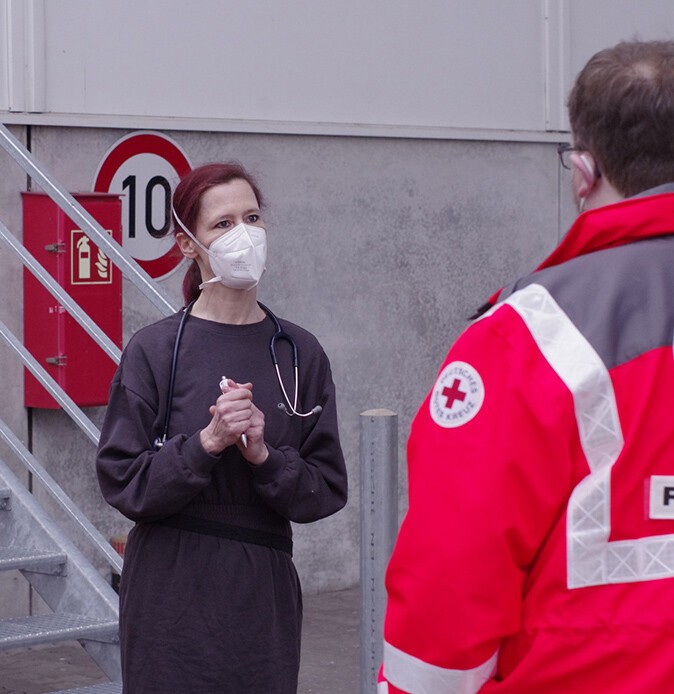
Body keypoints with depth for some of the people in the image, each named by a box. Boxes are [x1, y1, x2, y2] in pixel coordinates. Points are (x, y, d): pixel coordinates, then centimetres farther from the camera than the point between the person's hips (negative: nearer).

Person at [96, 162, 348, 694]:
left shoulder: (300, 353, 3)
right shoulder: (155, 350, -4)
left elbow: (327, 490, 2)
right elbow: (123, 483, -7)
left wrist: (263, 454, -14)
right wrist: (206, 443, -19)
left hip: (264, 590, 2)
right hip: (172, 594, -2)